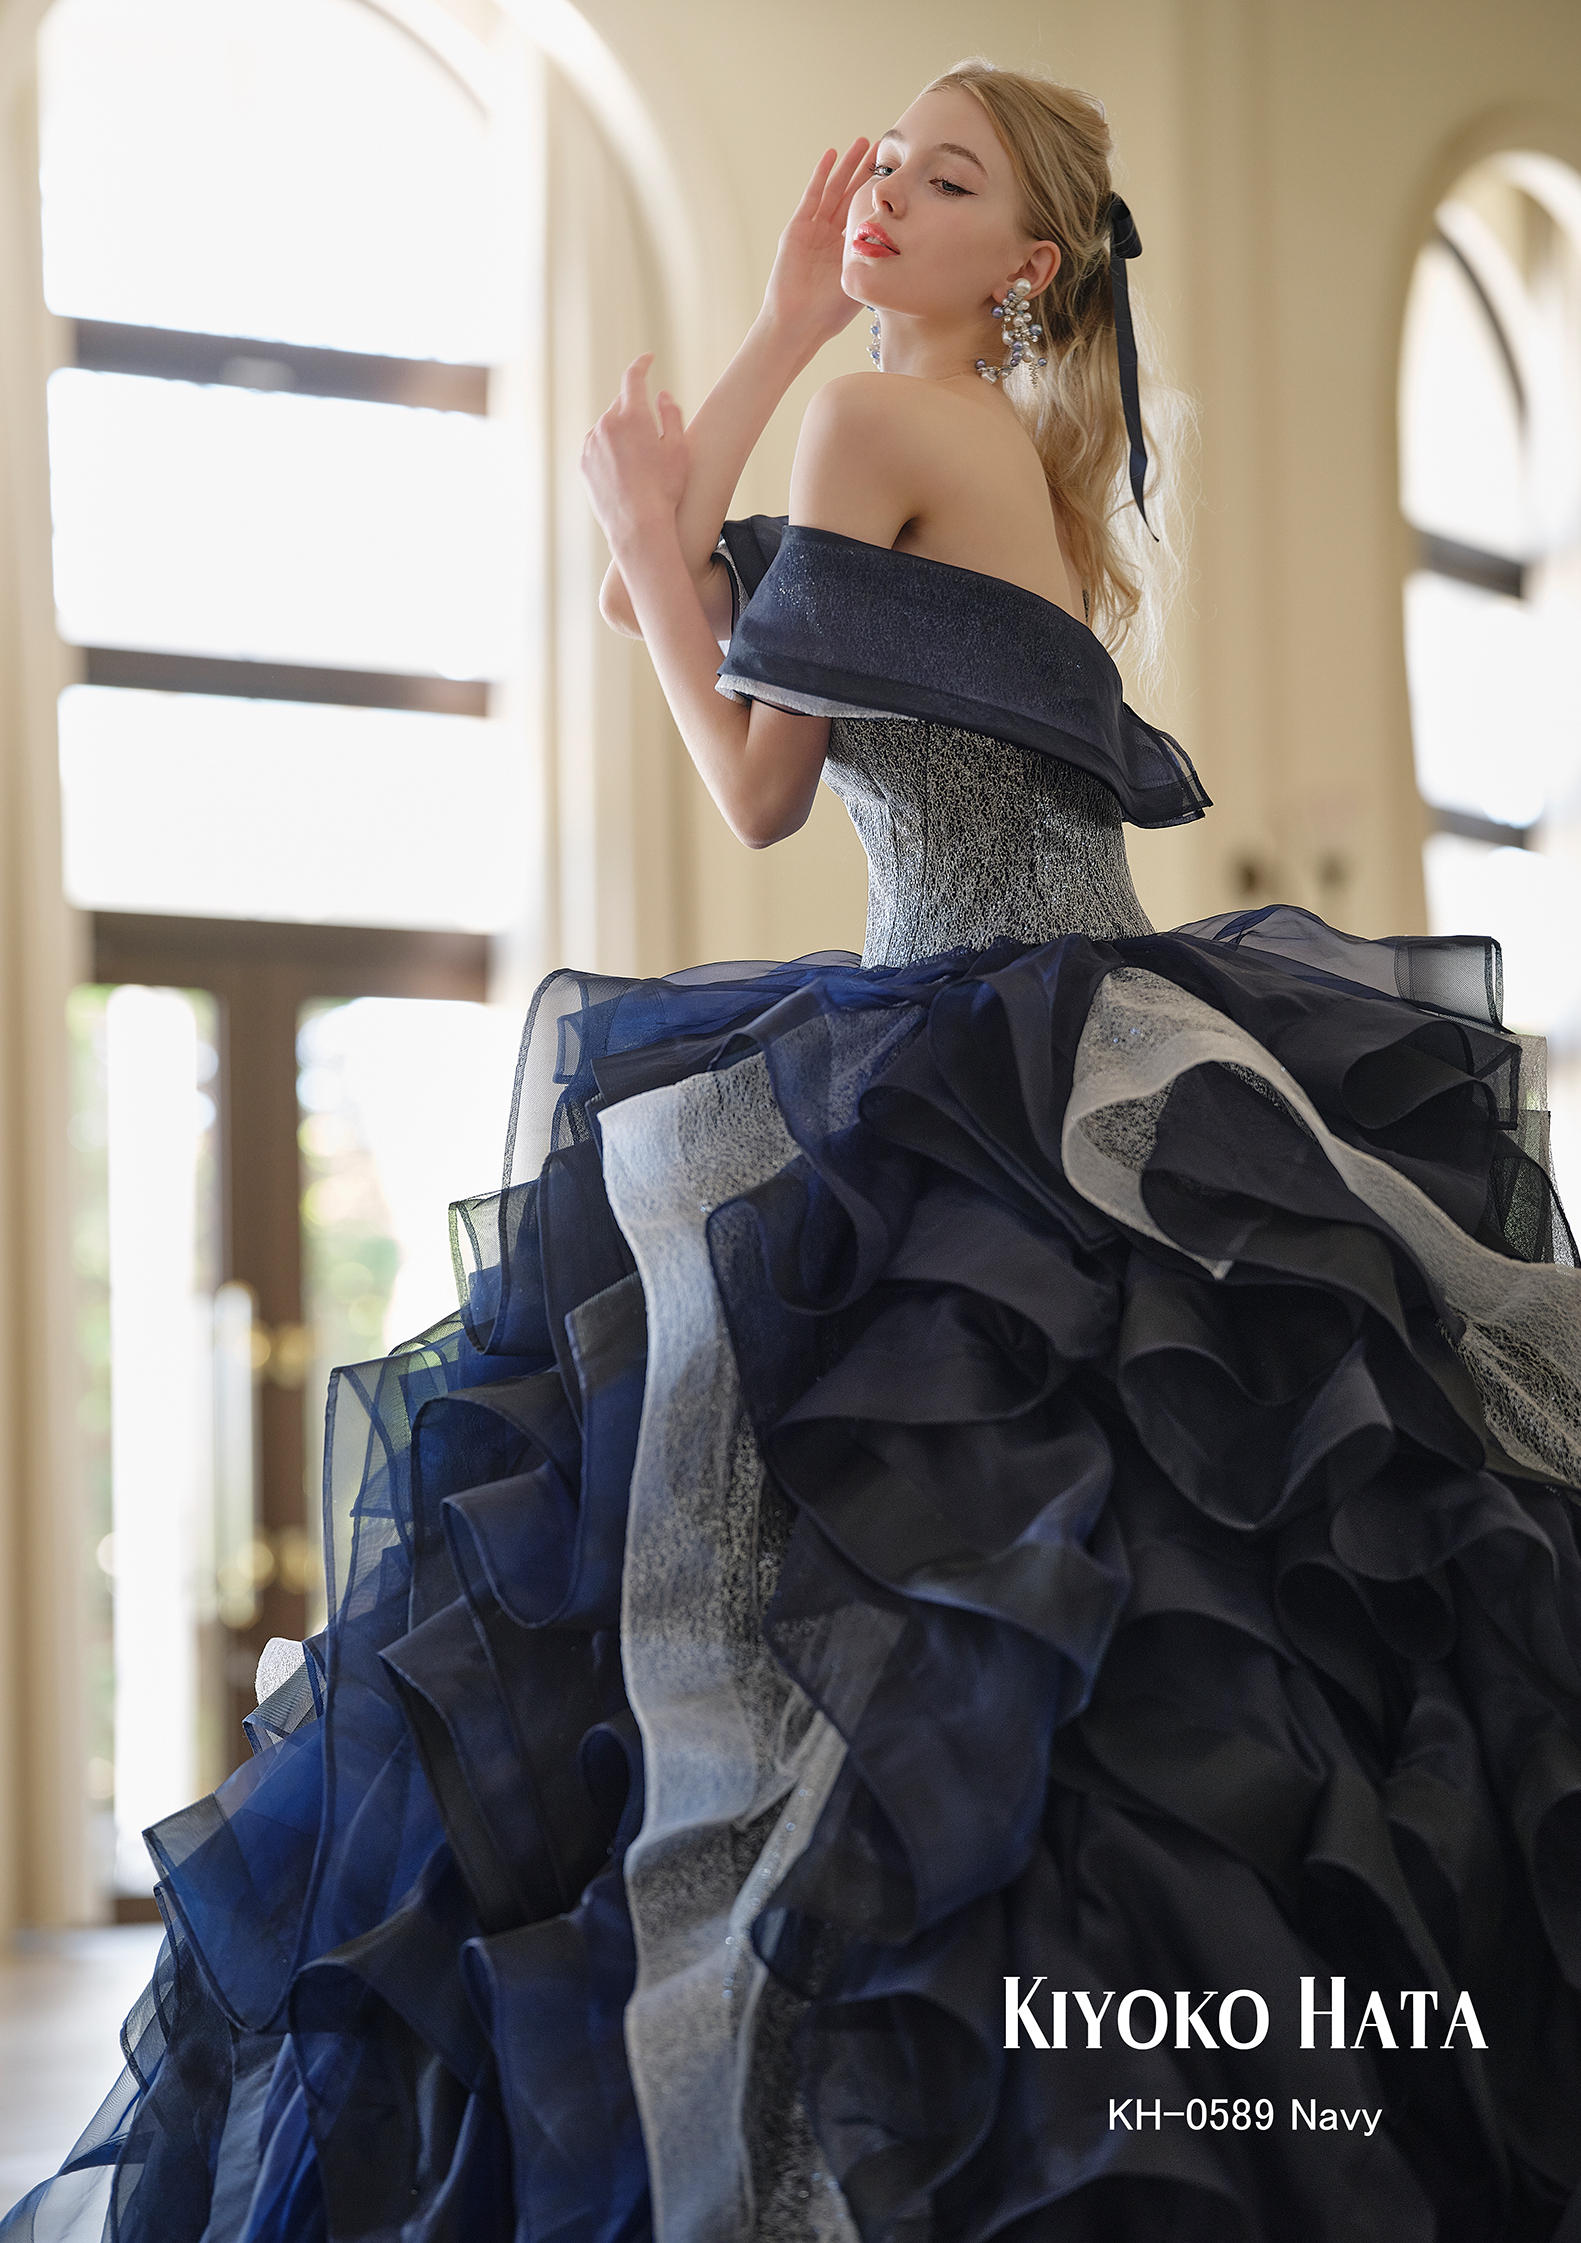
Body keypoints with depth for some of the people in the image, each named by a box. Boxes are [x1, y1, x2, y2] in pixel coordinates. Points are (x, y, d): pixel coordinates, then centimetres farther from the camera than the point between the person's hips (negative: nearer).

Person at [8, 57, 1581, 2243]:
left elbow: (759, 788, -5)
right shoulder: (1017, 447, 18)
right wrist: (787, 327, 21)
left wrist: (656, 544, 4)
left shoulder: (885, 428, -8)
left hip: (991, 1065, -10)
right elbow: (650, 579, 26)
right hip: (1098, 1058, 10)